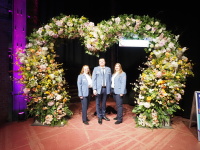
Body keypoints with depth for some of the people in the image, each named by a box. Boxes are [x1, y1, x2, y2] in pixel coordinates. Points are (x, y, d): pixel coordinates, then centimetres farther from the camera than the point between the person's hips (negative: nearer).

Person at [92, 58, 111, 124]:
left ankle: (103, 115, 29)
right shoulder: (96, 69, 3)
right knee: (98, 103, 5)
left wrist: (109, 88, 2)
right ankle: (99, 117, 18)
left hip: (106, 88, 2)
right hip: (98, 88, -2)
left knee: (104, 103, 13)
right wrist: (94, 89, -9)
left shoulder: (108, 69, 9)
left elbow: (110, 79, 8)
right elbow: (93, 79, -2)